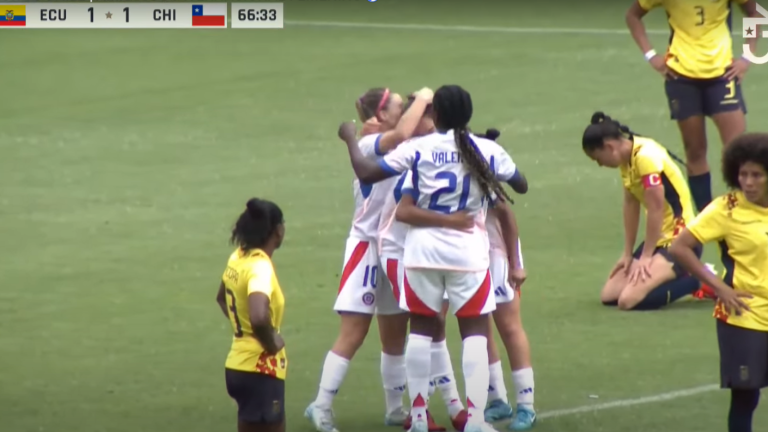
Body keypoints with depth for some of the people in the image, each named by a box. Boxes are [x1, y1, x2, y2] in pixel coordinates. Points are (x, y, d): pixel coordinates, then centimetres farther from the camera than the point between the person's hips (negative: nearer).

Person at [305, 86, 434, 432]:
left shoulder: (401, 150, 10)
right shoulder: (369, 145, -16)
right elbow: (402, 134, -32)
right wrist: (422, 100, -22)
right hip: (368, 247, -8)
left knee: (395, 334, 13)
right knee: (353, 335, -8)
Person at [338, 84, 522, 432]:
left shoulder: (419, 149, -5)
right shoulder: (487, 150, -3)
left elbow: (367, 173, -6)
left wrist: (350, 140, 11)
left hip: (424, 249, 1)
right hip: (468, 250, -1)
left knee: (421, 328, 12)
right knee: (475, 331, 3)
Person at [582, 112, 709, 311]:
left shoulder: (646, 157, -21)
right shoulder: (627, 156, 7)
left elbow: (656, 209, -23)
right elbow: (631, 204, 8)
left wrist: (645, 257, -18)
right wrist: (628, 254, 6)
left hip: (680, 240, -10)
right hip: (660, 238, 10)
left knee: (629, 299, -23)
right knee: (609, 295, 3)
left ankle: (696, 281, -6)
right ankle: (679, 276, 14)